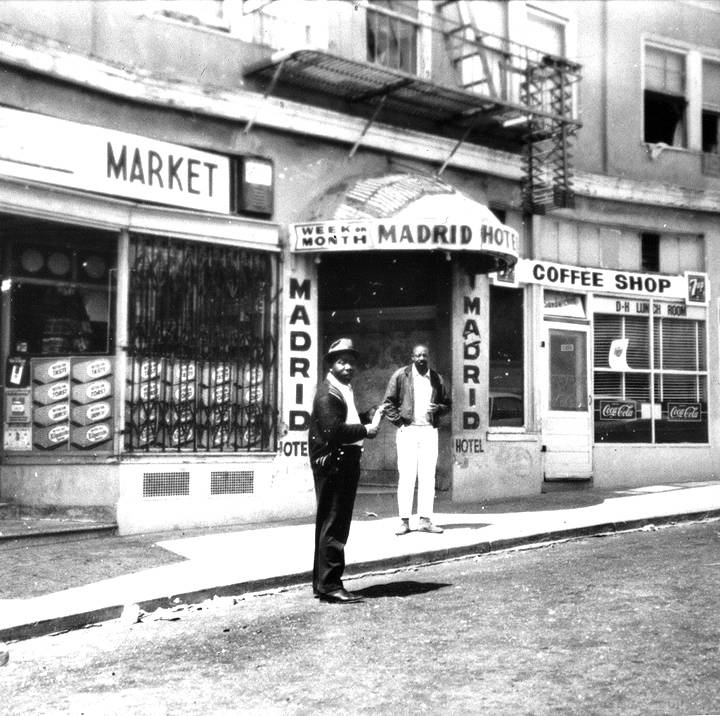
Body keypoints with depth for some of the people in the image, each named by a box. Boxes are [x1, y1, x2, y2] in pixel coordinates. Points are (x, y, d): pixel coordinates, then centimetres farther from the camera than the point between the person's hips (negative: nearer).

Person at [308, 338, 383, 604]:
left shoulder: (344, 389, 19)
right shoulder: (327, 394, -15)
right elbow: (334, 431, -25)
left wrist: (369, 418, 7)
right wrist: (367, 429, -17)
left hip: (345, 461, 11)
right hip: (332, 464, -11)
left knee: (330, 524, 15)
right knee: (334, 525, -7)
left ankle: (322, 582, 24)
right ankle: (329, 585, -2)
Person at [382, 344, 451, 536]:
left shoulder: (437, 379, 12)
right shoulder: (401, 375, 2)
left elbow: (447, 403, 18)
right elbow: (388, 403, 3)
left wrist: (438, 408, -3)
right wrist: (399, 421, -7)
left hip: (429, 431, 3)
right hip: (408, 430, -3)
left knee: (428, 476, 2)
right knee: (406, 476, -5)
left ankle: (425, 520, 7)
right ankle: (404, 521, -2)